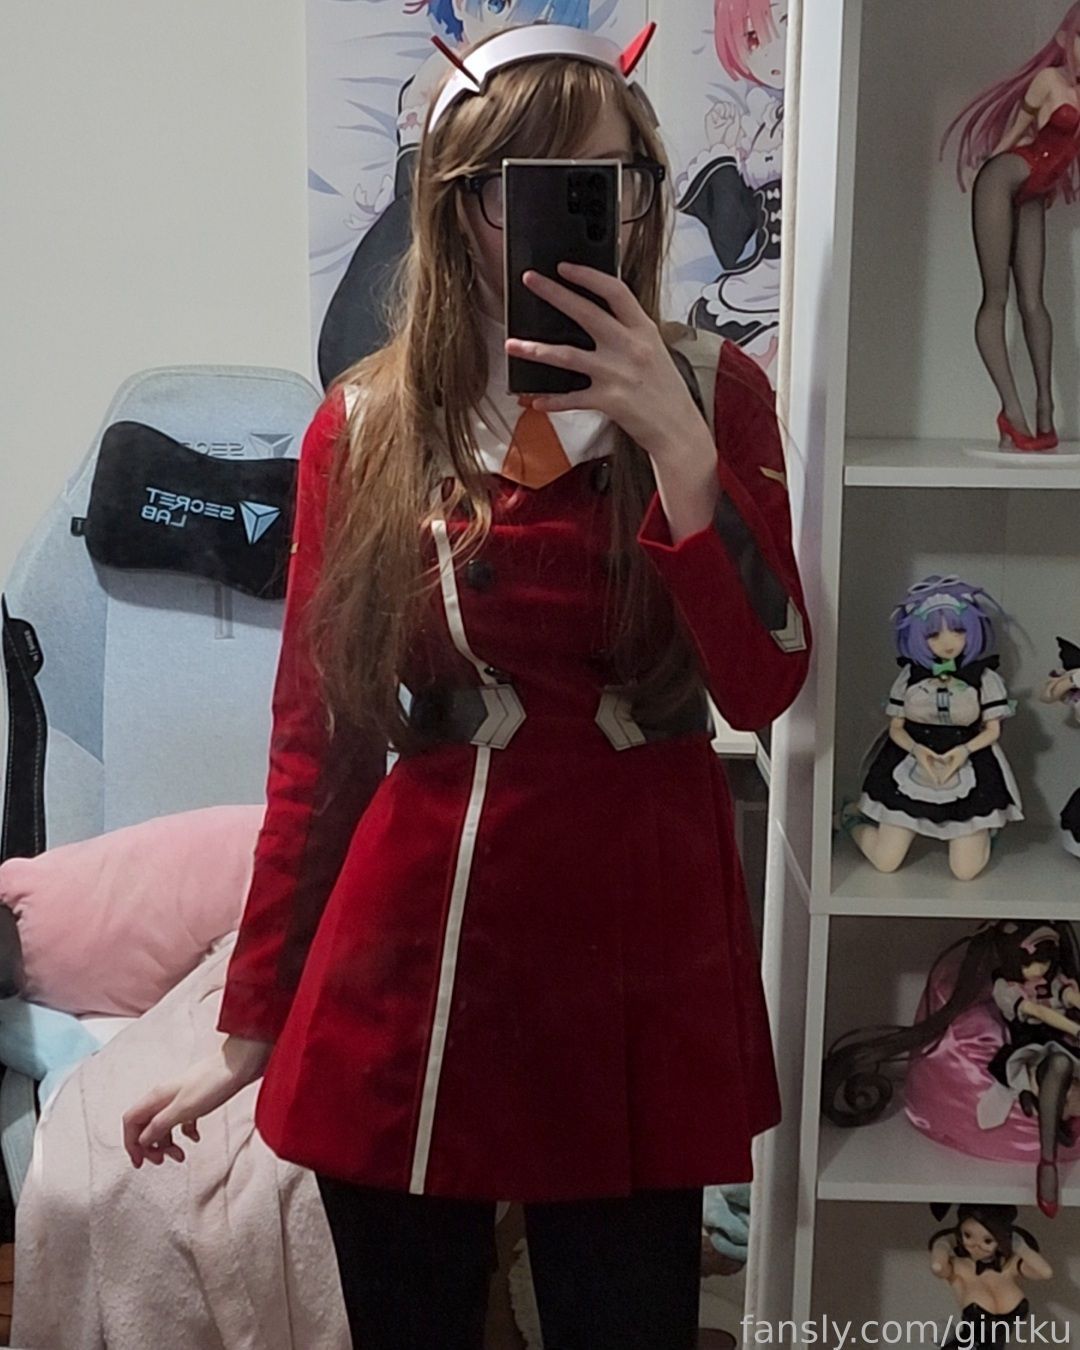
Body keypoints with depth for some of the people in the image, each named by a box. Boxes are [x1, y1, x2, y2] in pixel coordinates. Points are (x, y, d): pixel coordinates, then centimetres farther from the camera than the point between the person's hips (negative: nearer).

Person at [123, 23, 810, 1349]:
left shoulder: (713, 398, 0)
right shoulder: (367, 426, -1)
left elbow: (763, 687, -10)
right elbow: (313, 738, 2)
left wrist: (674, 440, -21)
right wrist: (251, 1025, 5)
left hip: (642, 957, 0)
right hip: (411, 971, 0)